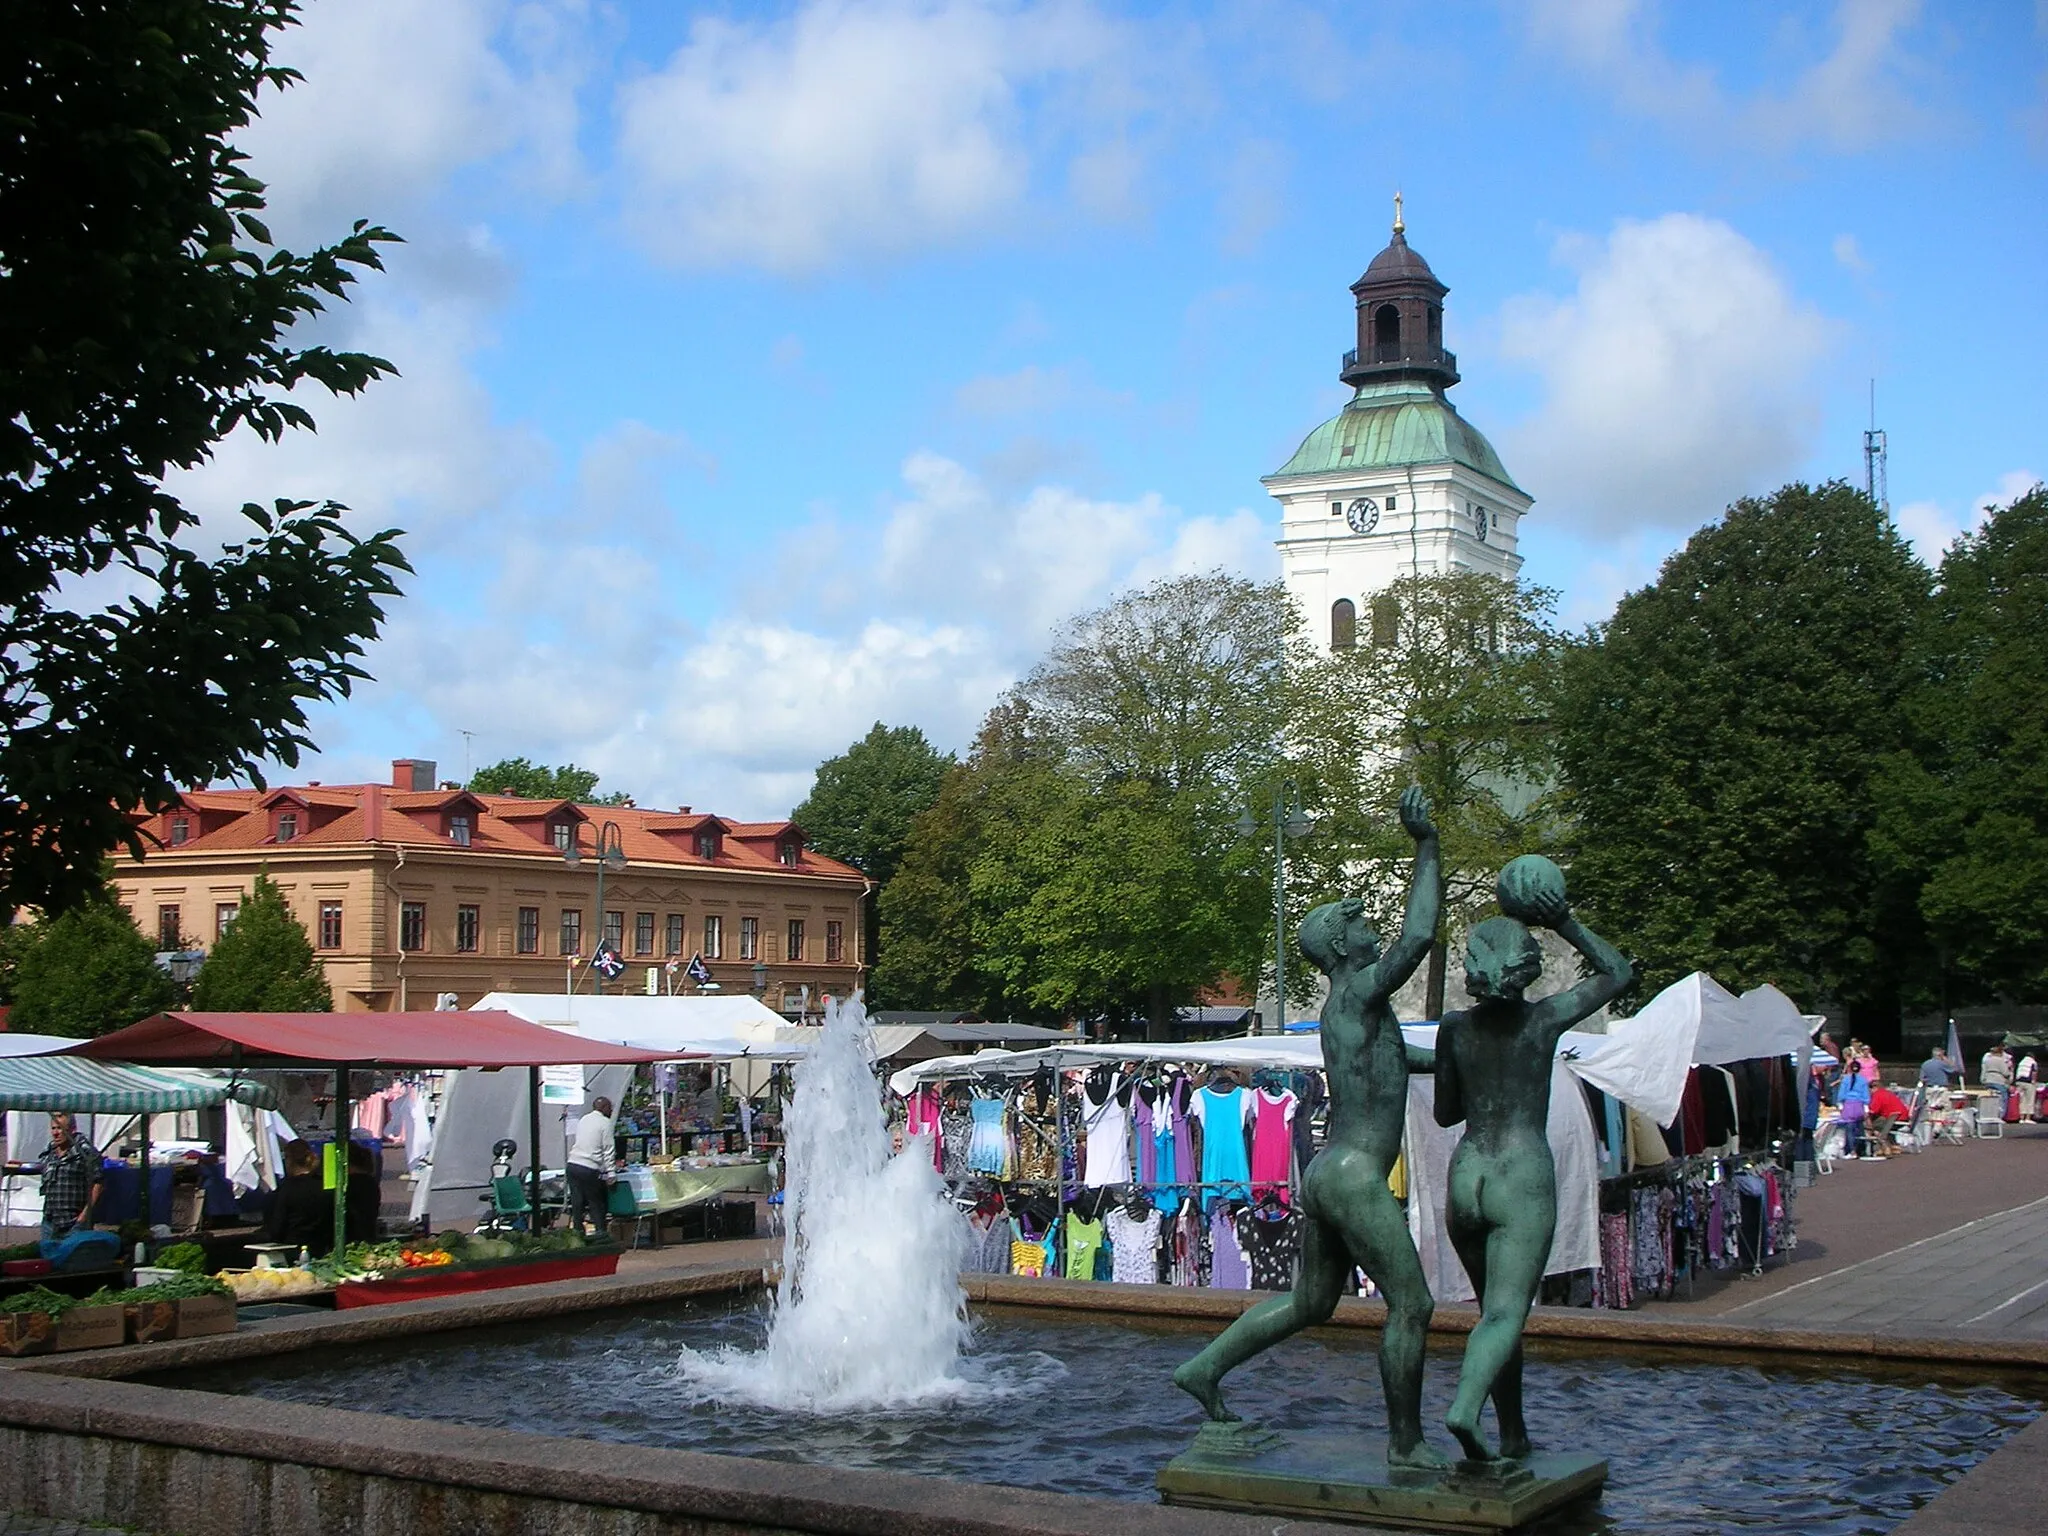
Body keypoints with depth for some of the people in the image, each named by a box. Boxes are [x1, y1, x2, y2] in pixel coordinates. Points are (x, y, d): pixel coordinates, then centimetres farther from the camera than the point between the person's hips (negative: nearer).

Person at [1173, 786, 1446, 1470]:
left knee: (1310, 1303, 21)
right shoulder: (1360, 993, -9)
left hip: (1325, 1174, 10)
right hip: (1356, 1177, -10)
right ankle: (1405, 1442, 6)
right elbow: (1418, 936, -23)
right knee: (1411, 1306, -2)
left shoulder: (1341, 1011, 19)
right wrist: (1426, 848, -19)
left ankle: (1205, 1368, 22)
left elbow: (1397, 1056, 36)